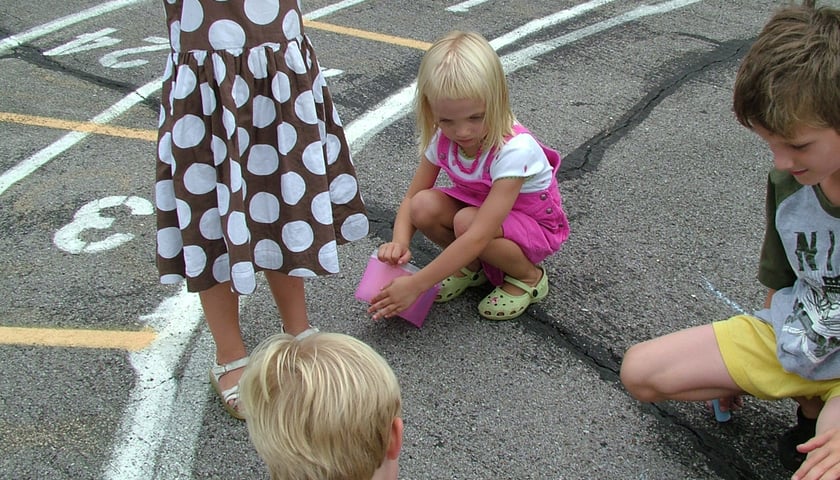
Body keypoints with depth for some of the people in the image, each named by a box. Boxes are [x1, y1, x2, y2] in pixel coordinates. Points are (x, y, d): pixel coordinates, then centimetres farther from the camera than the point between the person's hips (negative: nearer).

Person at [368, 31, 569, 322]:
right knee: (425, 206, -24)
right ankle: (471, 266, 4)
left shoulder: (514, 150, -35)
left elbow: (478, 236, -39)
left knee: (466, 221, -34)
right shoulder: (442, 139, -16)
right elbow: (412, 197, -7)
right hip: (477, 207, 5)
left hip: (534, 224, -5)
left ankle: (529, 277, -7)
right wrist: (399, 243, -31)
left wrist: (415, 286, -39)